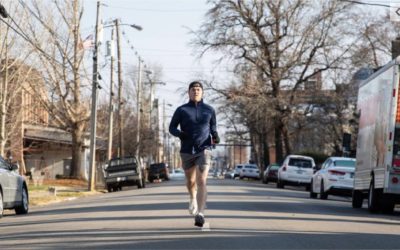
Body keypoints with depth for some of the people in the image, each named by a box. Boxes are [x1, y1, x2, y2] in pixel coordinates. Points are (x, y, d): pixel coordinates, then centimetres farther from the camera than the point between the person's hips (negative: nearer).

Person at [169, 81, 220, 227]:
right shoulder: (181, 110, 2)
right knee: (190, 181, 18)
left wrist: (215, 137, -5)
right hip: (187, 151, 2)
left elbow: (213, 127, 17)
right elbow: (172, 127, 6)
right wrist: (179, 133, -16)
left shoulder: (209, 110, 5)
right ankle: (193, 198, 52)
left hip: (204, 150, -2)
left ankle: (200, 214, -24)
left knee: (202, 181, -18)